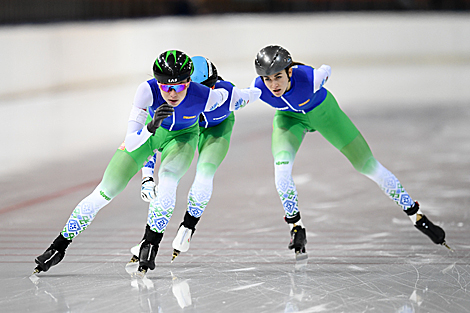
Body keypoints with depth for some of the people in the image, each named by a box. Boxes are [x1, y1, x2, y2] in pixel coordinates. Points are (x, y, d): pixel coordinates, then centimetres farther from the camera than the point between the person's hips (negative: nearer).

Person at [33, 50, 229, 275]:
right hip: (149, 132, 1)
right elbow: (131, 143, -40)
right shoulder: (148, 90, -38)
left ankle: (150, 244, -14)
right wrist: (151, 127, -58)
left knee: (167, 179, -33)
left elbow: (224, 95, -9)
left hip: (182, 136, -1)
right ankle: (59, 246, 12)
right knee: (105, 192, -3)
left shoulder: (204, 97, -36)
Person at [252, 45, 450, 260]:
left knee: (367, 165, 0)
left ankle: (416, 216, 12)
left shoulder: (308, 78, -40)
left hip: (323, 111, -1)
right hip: (289, 118, 1)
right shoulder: (259, 89, -32)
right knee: (281, 167, -25)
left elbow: (326, 71, -15)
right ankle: (296, 228, -5)